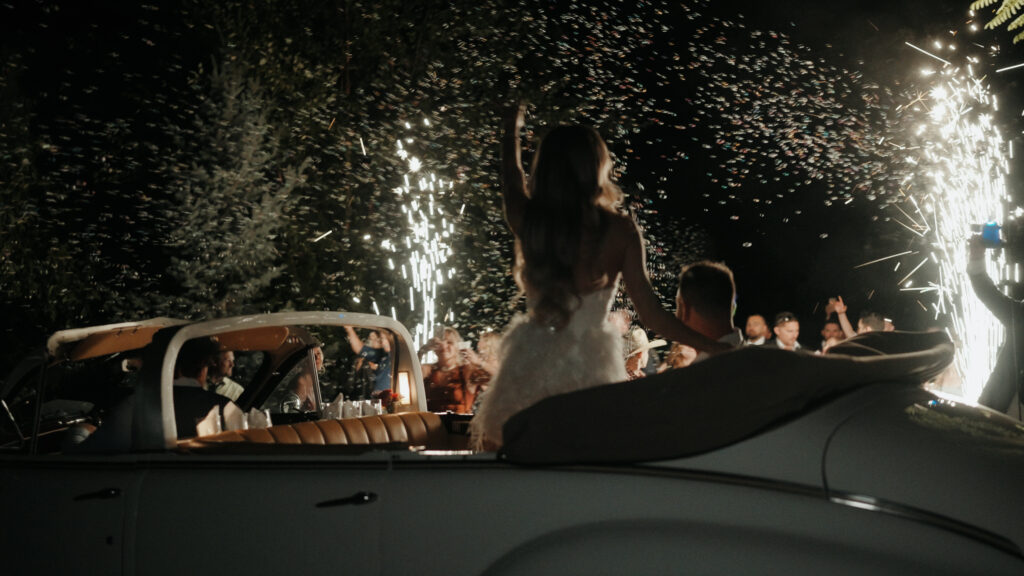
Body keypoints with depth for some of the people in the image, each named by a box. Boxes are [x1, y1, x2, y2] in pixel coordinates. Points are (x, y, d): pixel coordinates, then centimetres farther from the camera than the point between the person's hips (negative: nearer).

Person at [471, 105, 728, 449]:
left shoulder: (526, 220, -1)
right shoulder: (619, 230, -6)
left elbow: (511, 177, 23)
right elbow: (651, 315, -6)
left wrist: (511, 130, 44)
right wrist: (717, 348, 3)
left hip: (529, 366, 2)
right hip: (589, 370, -1)